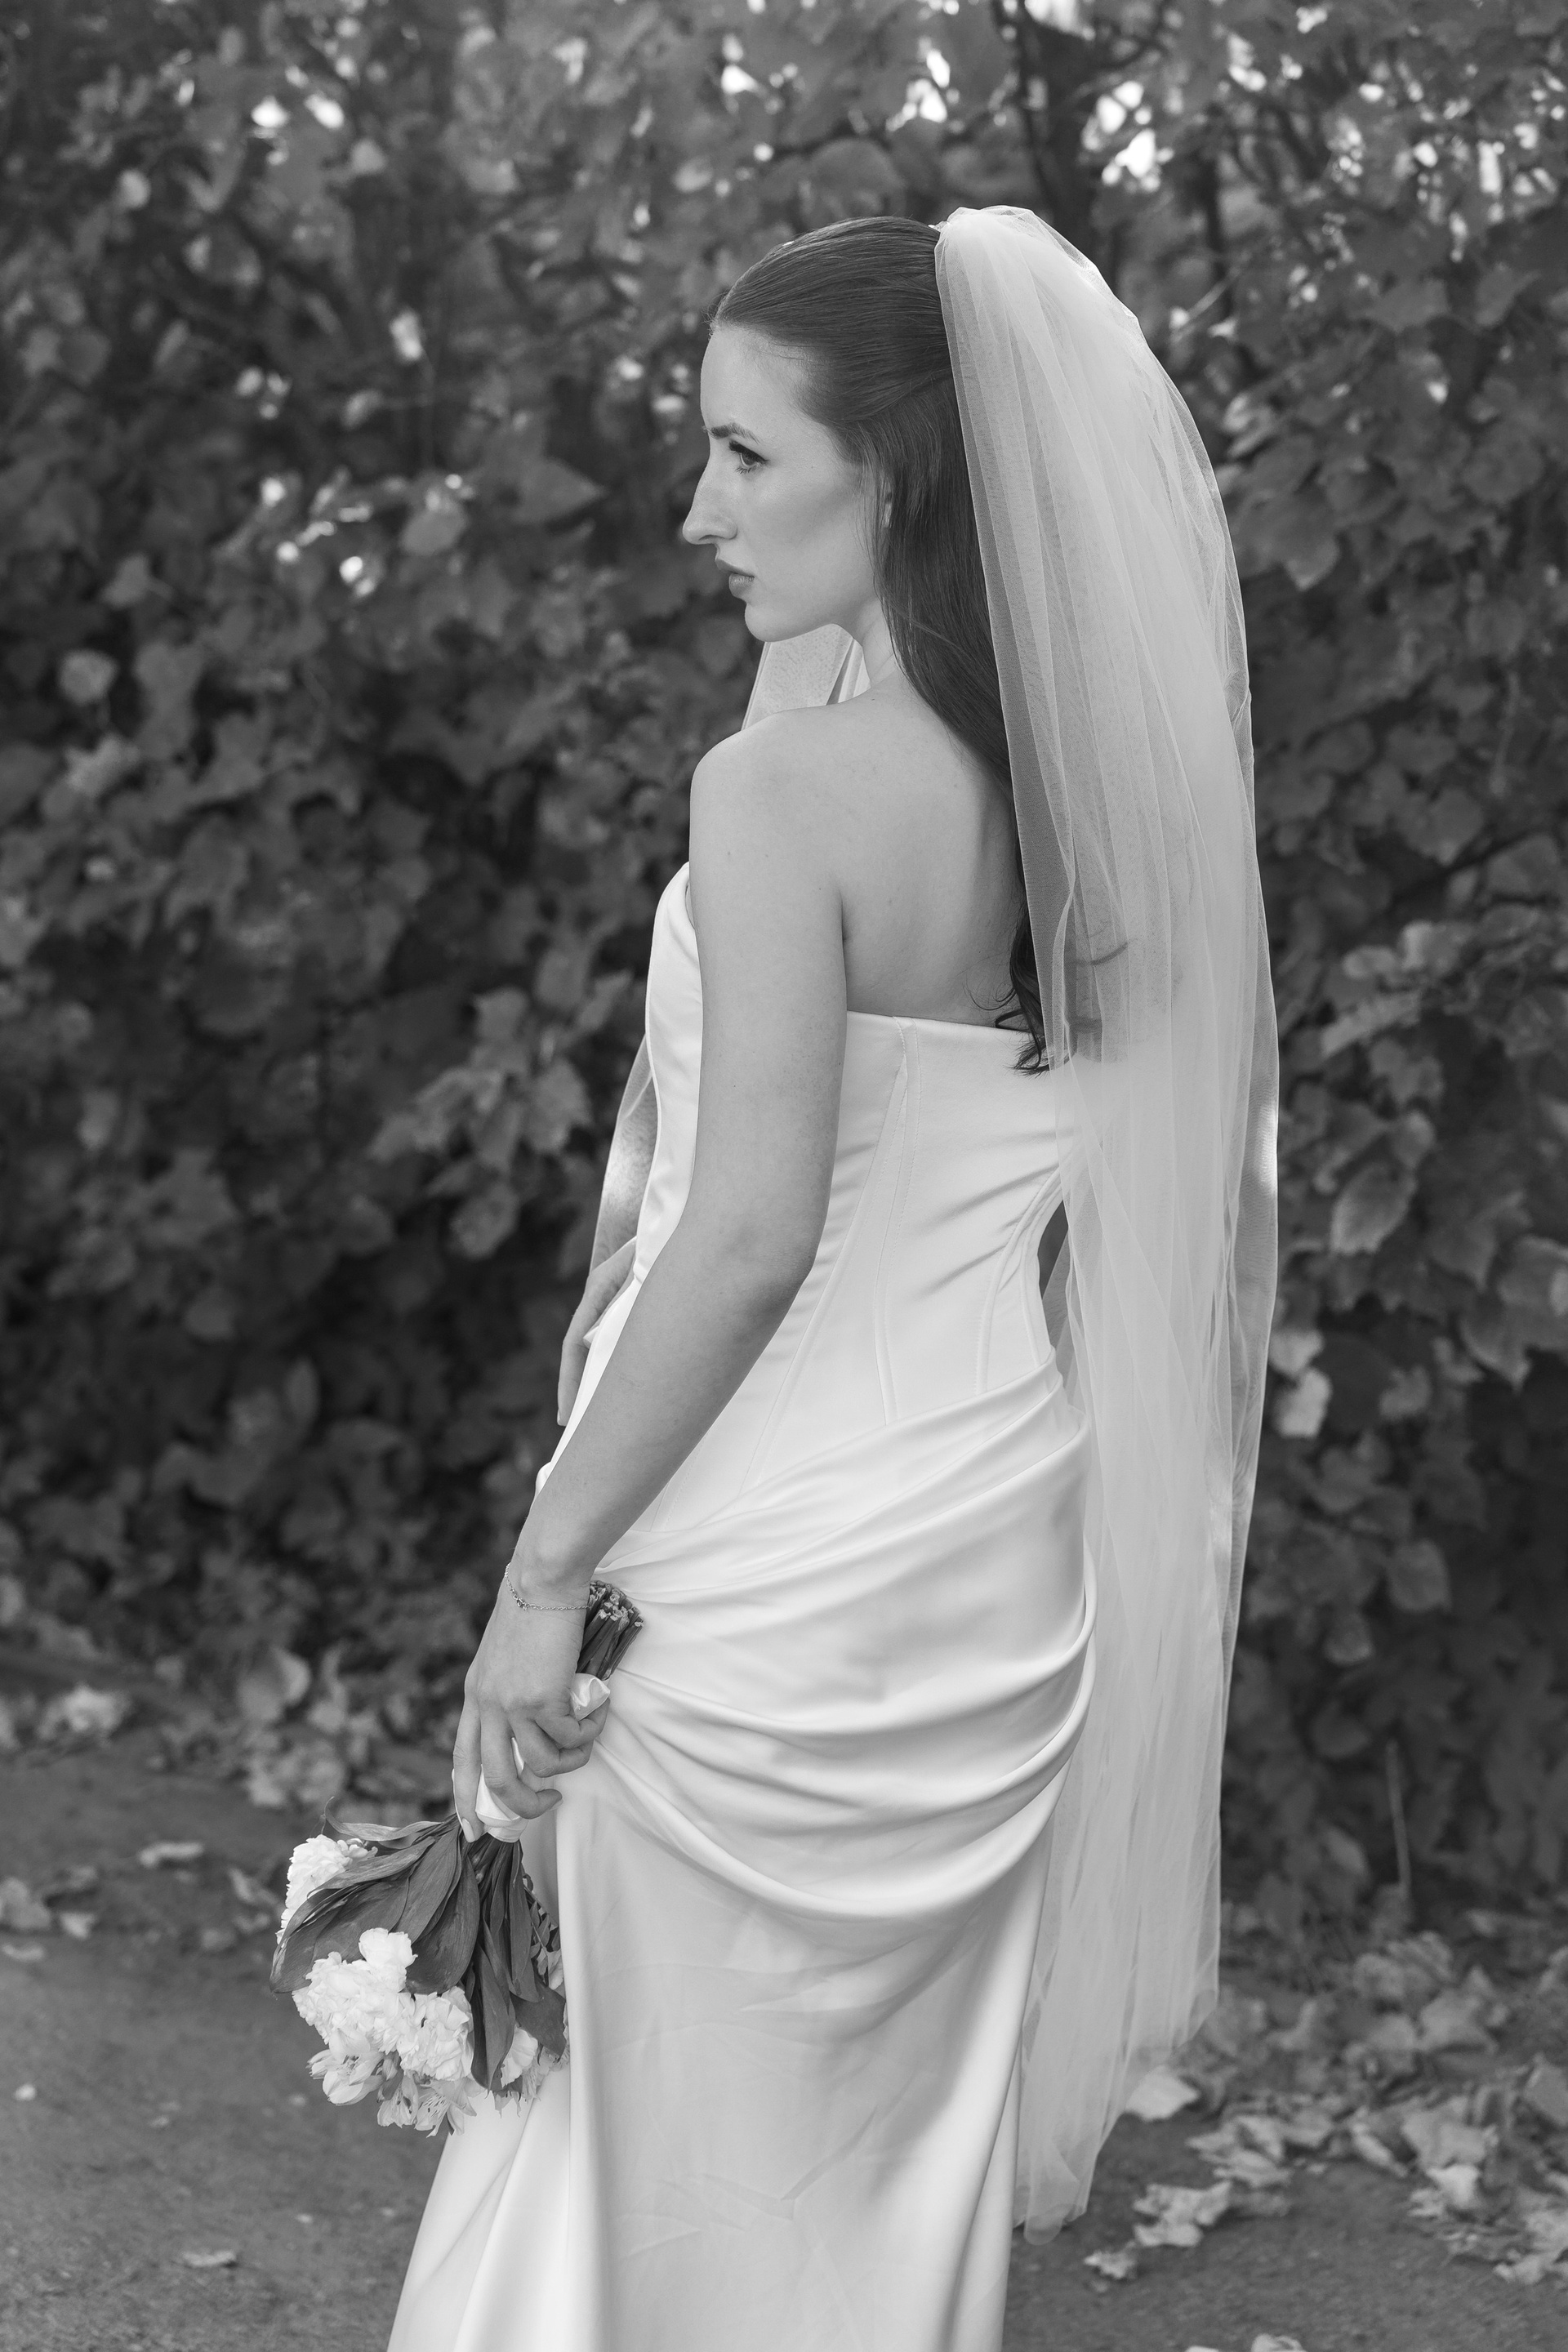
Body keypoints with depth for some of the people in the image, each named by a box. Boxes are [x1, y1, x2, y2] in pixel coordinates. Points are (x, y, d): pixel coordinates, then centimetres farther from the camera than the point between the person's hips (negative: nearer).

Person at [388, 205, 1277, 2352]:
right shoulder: (1066, 782, 3)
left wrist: (545, 1571, -15)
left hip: (778, 1568, -7)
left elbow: (752, 1232, -22)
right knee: (912, 2089, 20)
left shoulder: (783, 786, -18)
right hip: (1000, 1542, 7)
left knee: (688, 2112, 9)